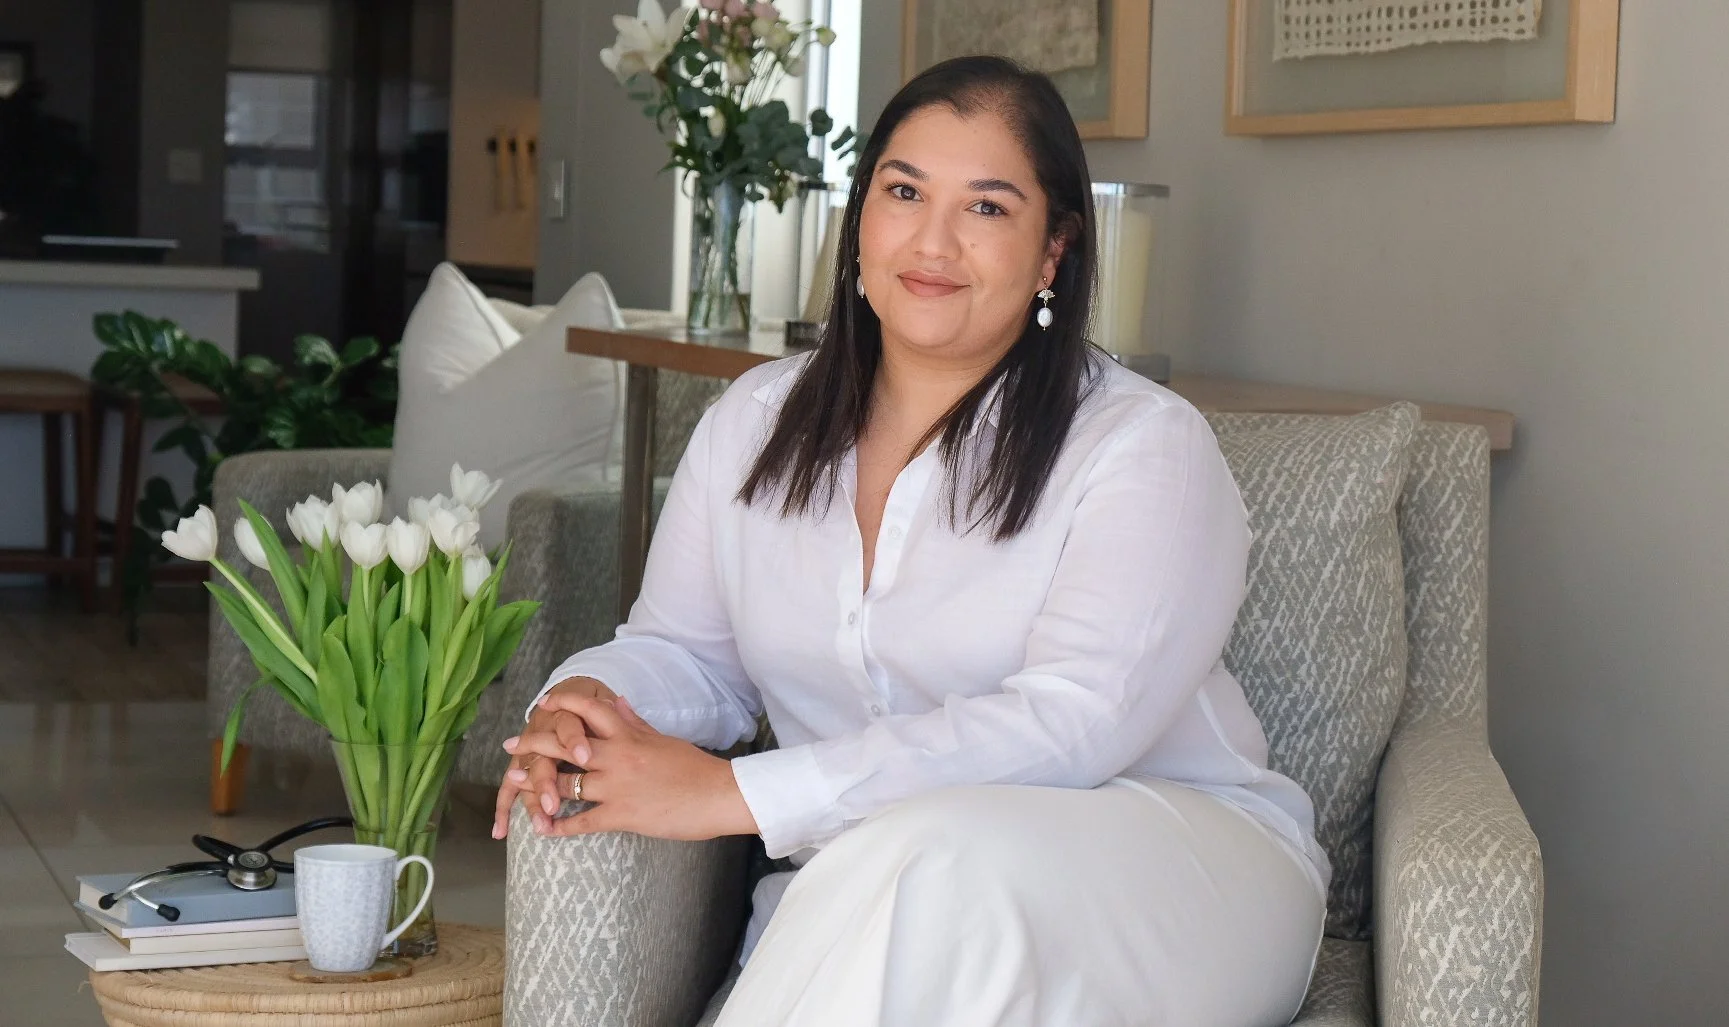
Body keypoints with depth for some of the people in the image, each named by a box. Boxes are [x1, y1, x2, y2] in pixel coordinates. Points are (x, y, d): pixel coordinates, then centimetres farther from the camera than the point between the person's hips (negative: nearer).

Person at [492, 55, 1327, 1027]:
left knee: (929, 870, -37)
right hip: (859, 885, 3)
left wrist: (736, 793, -27)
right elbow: (686, 651, 16)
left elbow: (1072, 726, -22)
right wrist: (583, 701, -11)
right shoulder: (755, 423, 10)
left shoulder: (1146, 445, -10)